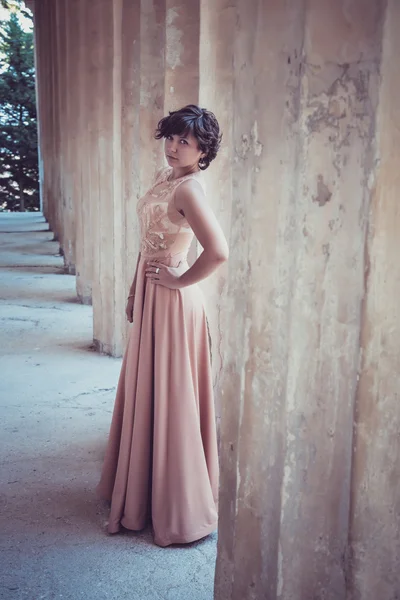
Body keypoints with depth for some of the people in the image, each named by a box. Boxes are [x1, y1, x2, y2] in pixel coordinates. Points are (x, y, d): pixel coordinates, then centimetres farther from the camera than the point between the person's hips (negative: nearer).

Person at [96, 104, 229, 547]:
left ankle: (179, 510, 19)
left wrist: (179, 280, -18)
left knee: (168, 395, 1)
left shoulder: (190, 189, -20)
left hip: (172, 300, -9)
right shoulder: (164, 176, 10)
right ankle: (139, 487, 39)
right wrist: (134, 290, 17)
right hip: (149, 295, 9)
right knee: (143, 391, 19)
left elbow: (218, 251, -33)